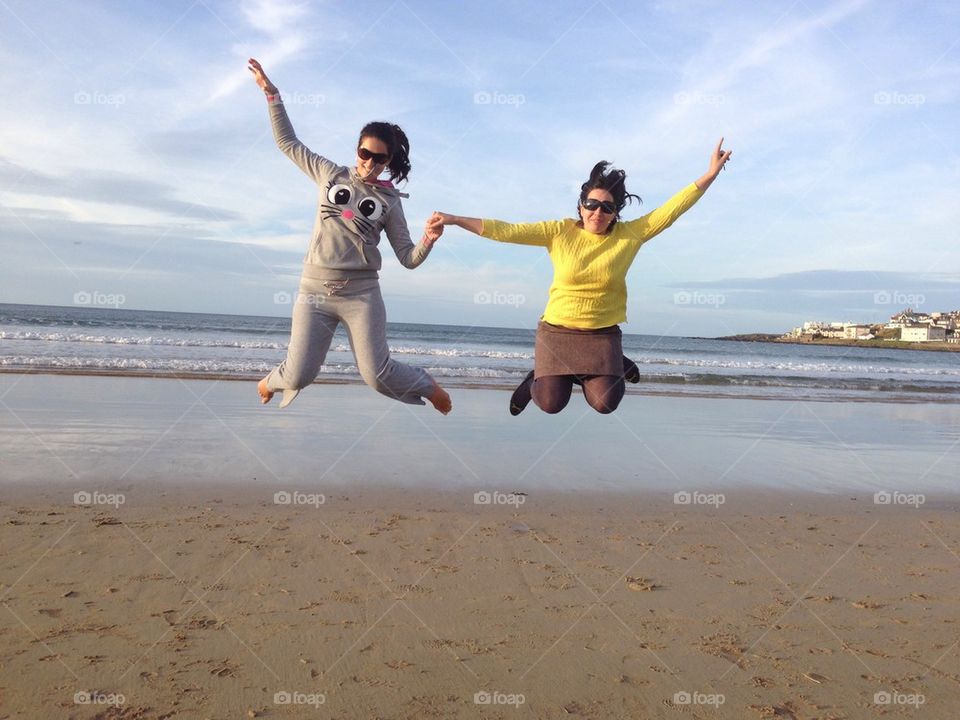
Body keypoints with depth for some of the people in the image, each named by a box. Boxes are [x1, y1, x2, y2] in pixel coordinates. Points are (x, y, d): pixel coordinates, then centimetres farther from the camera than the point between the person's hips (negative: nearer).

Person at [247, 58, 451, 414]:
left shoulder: (390, 201, 5)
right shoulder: (331, 175, 8)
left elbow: (409, 258, 2)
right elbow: (288, 142, 15)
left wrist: (429, 239, -18)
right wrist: (272, 93, 9)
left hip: (361, 294, -1)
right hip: (314, 291, 1)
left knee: (377, 375, -7)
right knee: (298, 377, -1)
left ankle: (429, 387, 23)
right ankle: (271, 381, 38)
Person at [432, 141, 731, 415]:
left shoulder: (630, 235, -3)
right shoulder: (560, 232, -6)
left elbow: (671, 210, -3)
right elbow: (507, 231, -8)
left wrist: (712, 173, -8)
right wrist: (454, 219, -14)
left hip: (603, 334, 1)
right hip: (557, 330, -1)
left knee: (605, 403, -12)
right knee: (551, 403, -11)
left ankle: (612, 367, 22)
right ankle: (538, 378, 25)